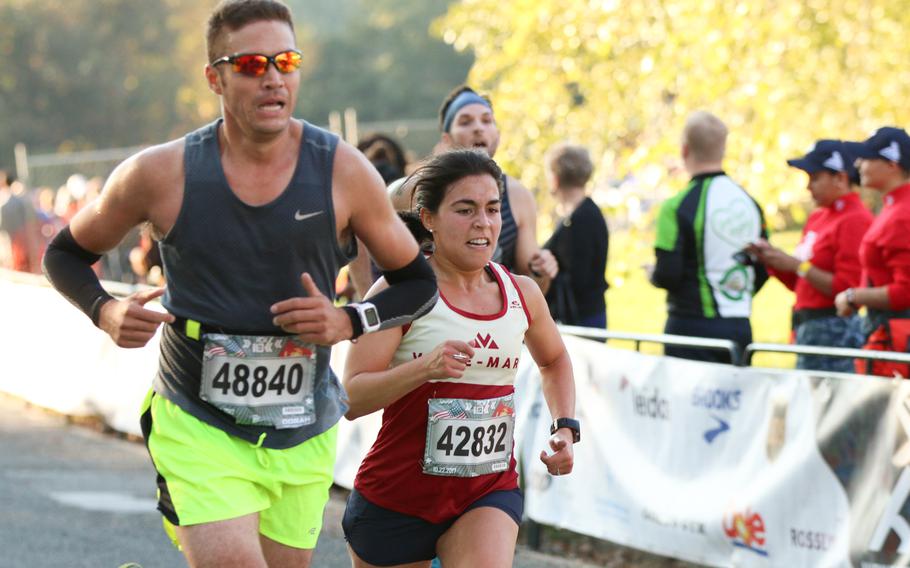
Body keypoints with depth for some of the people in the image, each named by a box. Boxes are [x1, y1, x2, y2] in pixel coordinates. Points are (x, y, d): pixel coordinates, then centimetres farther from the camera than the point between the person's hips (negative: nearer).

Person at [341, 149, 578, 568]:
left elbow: (554, 361, 28)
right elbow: (350, 399, -20)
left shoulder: (522, 294, 5)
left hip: (490, 491, 2)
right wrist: (425, 367, -35)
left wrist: (565, 427, 12)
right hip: (398, 495, -2)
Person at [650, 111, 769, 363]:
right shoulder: (750, 203, 8)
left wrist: (652, 274, 7)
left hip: (692, 326, -6)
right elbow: (764, 269, 14)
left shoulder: (678, 206, -12)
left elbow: (666, 275, -15)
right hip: (740, 327, 6)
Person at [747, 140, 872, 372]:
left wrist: (797, 265, -16)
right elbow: (797, 282, 20)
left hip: (833, 330, -9)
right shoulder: (817, 217, 17)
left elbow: (847, 287, -17)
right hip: (806, 325, 9)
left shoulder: (855, 220, -11)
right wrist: (770, 258, 4)